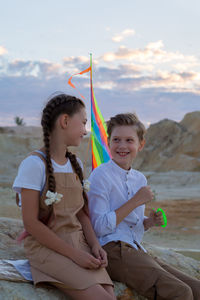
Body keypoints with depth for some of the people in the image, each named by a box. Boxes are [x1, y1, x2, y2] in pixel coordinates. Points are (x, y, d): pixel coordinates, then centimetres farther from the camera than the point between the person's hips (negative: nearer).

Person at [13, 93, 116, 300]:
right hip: (45, 246, -6)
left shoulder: (75, 164, 12)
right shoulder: (34, 164, -11)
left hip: (78, 243, 6)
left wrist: (94, 244, -4)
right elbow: (31, 222, -14)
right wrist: (74, 254, -17)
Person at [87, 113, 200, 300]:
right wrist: (135, 201, -13)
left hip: (136, 250, 8)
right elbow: (99, 227, -14)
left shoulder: (140, 179, 15)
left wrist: (150, 221, 2)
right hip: (113, 250, -8)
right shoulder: (100, 175, -7)